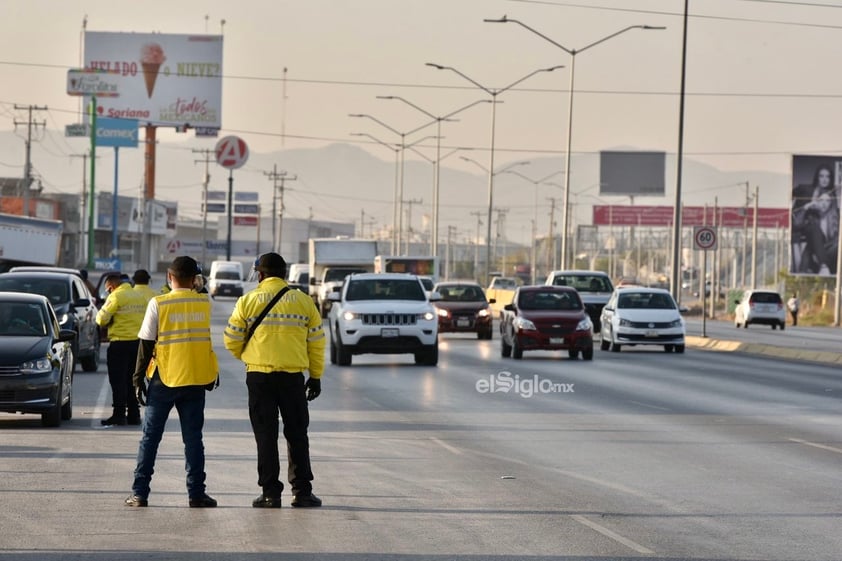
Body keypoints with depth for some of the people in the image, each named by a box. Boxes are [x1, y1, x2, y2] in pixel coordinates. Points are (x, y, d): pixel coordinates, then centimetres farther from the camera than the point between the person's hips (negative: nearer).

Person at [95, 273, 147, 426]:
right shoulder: (139, 297, 11)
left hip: (120, 342, -7)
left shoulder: (115, 296, -11)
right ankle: (134, 414, 14)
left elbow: (102, 319, -13)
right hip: (138, 342, 7)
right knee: (132, 380, 13)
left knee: (118, 381, -2)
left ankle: (119, 414, -5)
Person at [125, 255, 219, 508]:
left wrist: (139, 378, 0)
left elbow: (146, 345, -6)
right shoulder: (204, 303, 0)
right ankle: (196, 494, 4)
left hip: (164, 379, -2)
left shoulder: (158, 304, -8)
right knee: (193, 438, 7)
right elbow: (206, 340, 8)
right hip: (196, 379, 2)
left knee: (150, 438, 5)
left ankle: (139, 493, 4)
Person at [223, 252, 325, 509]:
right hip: (294, 375, 1)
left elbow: (232, 340, 1)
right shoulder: (304, 301, 3)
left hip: (259, 375, -1)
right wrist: (316, 376, 14)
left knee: (266, 436, 4)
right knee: (297, 434, 11)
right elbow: (316, 341, 5)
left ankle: (270, 492, 2)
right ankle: (302, 491, 9)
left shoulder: (248, 301, -2)